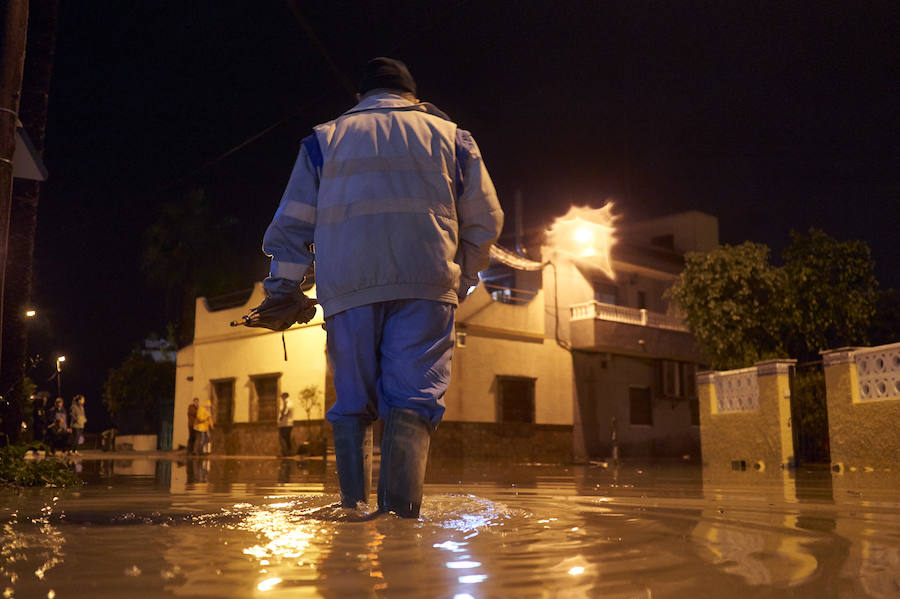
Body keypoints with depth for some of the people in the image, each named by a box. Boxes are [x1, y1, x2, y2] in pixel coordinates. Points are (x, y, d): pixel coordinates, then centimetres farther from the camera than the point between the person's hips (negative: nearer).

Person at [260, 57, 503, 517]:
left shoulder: (325, 138, 20)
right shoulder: (449, 136, 20)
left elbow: (291, 224, 13)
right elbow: (485, 220, 16)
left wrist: (281, 289, 17)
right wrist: (462, 281, 26)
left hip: (347, 287, 1)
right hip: (426, 286, -1)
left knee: (353, 402, 8)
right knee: (414, 397, -6)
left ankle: (353, 511, 3)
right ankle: (400, 511, -21)